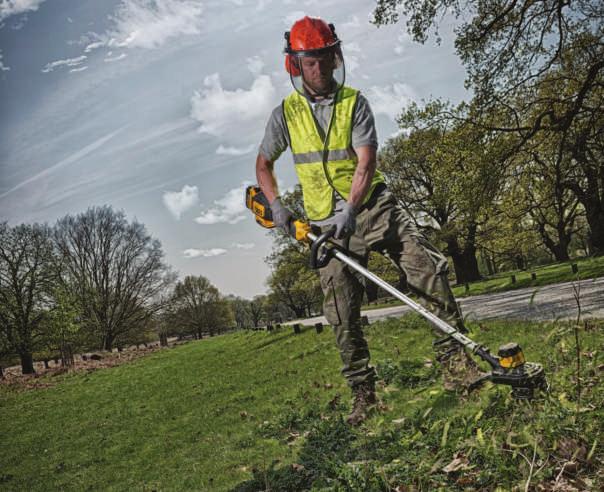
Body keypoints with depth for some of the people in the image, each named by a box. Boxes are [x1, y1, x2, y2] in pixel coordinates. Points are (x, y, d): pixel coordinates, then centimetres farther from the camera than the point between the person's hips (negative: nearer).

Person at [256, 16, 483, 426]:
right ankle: (363, 393, 11)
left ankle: (456, 364, -4)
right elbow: (263, 164, 17)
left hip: (373, 204, 0)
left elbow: (366, 161, -12)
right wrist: (276, 204, 1)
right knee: (343, 315, -2)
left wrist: (351, 209, -27)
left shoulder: (354, 102, 0)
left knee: (430, 271, -14)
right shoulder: (286, 113, 5)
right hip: (327, 221, 1)